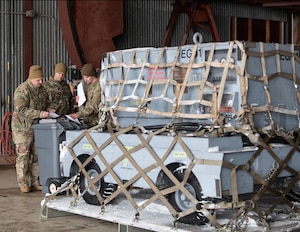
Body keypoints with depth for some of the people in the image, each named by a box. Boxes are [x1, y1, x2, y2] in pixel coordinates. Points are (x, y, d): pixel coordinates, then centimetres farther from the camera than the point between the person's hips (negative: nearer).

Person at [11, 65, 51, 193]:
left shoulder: (42, 90, 8)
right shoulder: (22, 90, -16)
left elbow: (46, 104, 23)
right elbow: (21, 110, -24)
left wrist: (49, 111, 0)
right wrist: (39, 114, -29)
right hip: (22, 128, -6)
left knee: (37, 156, 8)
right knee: (23, 156, -2)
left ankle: (35, 182, 16)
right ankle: (23, 183, 5)